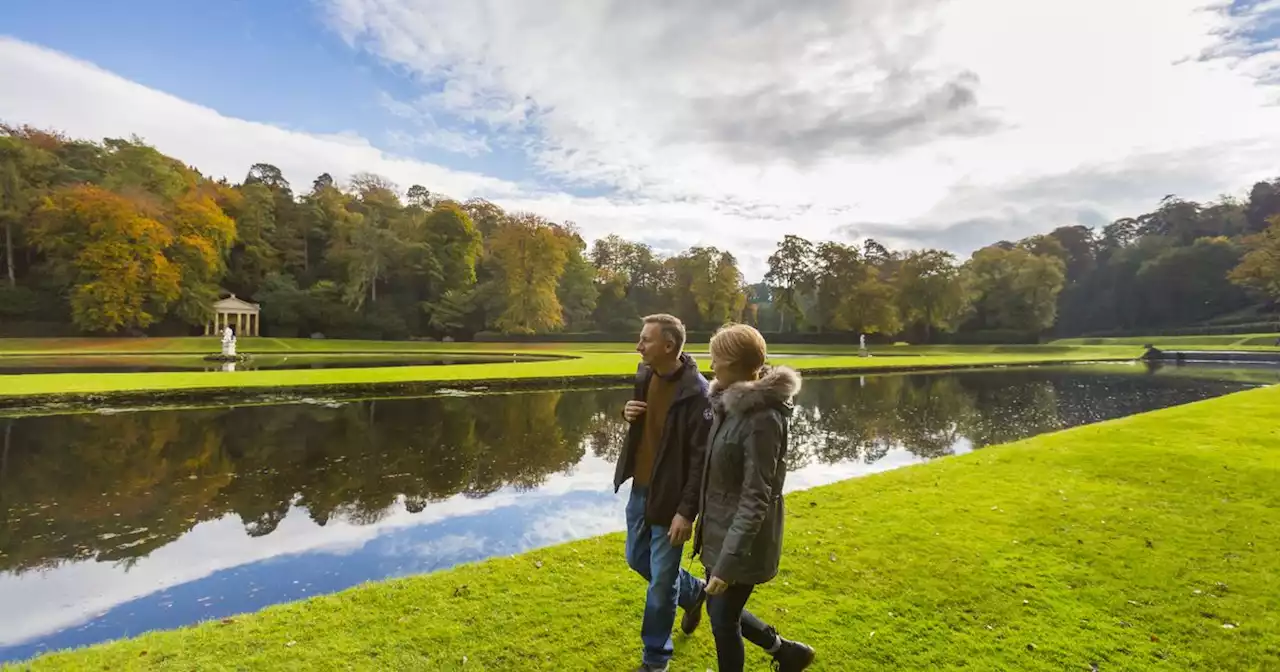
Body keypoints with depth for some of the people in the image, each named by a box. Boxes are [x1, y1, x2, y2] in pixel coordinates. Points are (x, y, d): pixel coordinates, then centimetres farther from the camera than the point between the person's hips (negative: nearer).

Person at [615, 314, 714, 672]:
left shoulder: (696, 393, -23)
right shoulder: (645, 374, 0)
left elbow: (702, 457, -21)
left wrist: (687, 511, -21)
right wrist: (628, 413, -6)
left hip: (669, 499, -8)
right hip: (639, 490, 8)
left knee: (661, 583, 6)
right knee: (637, 559, 23)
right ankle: (694, 592, 47)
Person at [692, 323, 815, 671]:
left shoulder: (762, 418, -25)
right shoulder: (732, 403, 2)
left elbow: (756, 497, -25)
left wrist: (727, 562, -25)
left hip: (743, 539, -8)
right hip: (720, 529, 8)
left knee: (723, 618, 10)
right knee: (720, 610, 22)